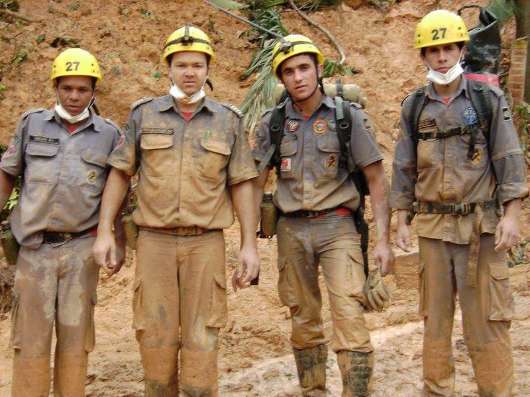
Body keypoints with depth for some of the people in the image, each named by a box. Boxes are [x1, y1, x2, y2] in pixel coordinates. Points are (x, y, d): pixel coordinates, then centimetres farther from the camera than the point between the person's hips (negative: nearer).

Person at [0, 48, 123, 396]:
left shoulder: (109, 134, 4)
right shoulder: (32, 123, 6)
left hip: (82, 248, 0)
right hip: (35, 247, 0)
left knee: (75, 334, 7)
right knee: (31, 336, 3)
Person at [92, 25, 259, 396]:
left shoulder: (229, 120, 3)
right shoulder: (144, 115, 3)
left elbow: (242, 185, 3)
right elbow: (120, 174, 6)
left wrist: (250, 245, -2)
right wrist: (104, 231, -2)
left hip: (206, 243, 0)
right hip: (154, 241, 1)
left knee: (201, 341, 0)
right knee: (155, 337, 5)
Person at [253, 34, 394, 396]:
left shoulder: (348, 116, -4)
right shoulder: (272, 124, 3)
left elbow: (377, 179, -3)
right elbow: (255, 185, 5)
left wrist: (383, 240, -10)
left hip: (337, 226, -3)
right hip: (291, 230, 3)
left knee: (350, 318, -14)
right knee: (304, 322, 12)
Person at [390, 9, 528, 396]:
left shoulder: (488, 98, 1)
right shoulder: (414, 107, 8)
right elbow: (404, 168, 12)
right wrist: (402, 221, 8)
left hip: (482, 224, -3)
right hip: (432, 225, 3)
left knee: (486, 317, -1)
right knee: (435, 315, 9)